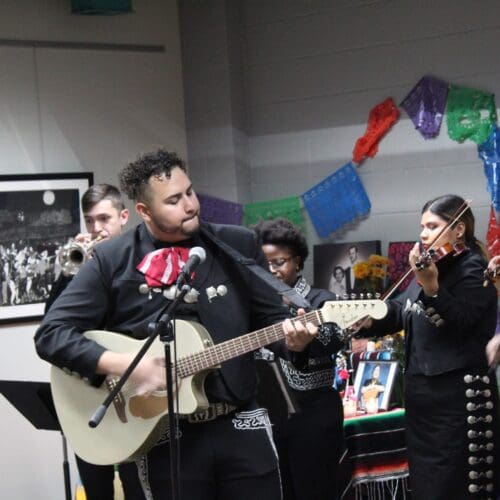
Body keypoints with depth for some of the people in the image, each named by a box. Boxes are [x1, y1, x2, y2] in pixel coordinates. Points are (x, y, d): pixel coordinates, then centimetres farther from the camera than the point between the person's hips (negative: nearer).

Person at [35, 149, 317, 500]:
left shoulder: (239, 245, 5)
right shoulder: (111, 260, -3)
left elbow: (270, 318, 9)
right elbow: (52, 333, -7)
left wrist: (292, 339, -14)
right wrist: (126, 365, -18)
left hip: (241, 425, 2)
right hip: (163, 436, -2)